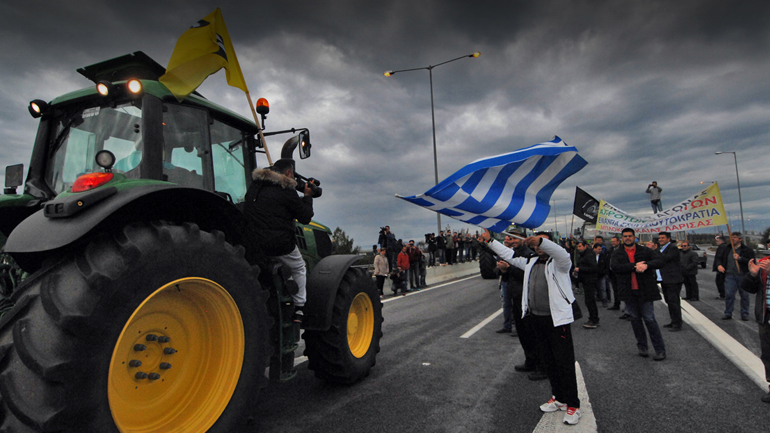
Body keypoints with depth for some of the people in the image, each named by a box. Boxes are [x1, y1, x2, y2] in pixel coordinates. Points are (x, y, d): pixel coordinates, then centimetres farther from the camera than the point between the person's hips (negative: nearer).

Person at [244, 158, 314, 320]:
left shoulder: (254, 186, 10)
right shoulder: (287, 191, -10)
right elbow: (305, 218, -4)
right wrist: (307, 196, 9)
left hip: (254, 244, 6)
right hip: (281, 245, -6)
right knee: (298, 269, 19)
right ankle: (298, 308, 15)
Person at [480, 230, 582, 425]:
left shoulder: (558, 262, -8)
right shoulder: (530, 262, 12)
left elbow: (562, 254, -31)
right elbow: (509, 255, 18)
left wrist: (541, 240, -48)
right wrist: (489, 241, 14)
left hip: (557, 319, -7)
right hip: (537, 318, 7)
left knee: (565, 363, -1)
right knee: (548, 361, 16)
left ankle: (572, 405, 12)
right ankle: (558, 398, 31)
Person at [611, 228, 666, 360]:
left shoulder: (645, 251, 4)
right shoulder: (617, 253, 5)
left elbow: (659, 261, -8)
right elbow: (614, 267, -12)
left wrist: (646, 265, -27)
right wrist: (634, 266, -20)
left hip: (645, 290, -2)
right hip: (628, 292, 2)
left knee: (649, 319, -1)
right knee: (635, 319, 11)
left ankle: (660, 350, 9)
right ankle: (642, 347, 24)